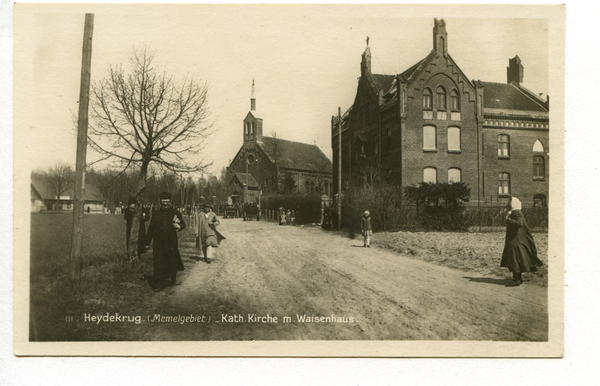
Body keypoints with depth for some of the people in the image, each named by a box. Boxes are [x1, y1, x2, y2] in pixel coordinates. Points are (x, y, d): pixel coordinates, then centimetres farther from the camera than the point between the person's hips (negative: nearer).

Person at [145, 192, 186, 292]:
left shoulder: (175, 213, 4)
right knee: (158, 262, -2)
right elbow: (151, 228, 11)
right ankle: (160, 283, 5)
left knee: (172, 260, 8)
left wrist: (179, 226, -18)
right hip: (158, 243, 1)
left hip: (171, 242, -1)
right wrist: (147, 242, 10)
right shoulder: (156, 214, 8)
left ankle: (173, 277, 36)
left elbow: (183, 224, 7)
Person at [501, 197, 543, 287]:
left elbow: (520, 223, -31)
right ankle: (518, 278, 20)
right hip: (514, 240, 11)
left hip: (515, 241, -11)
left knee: (514, 260, -8)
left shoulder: (516, 213, -16)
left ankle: (516, 280, -5)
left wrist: (508, 220, -27)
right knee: (516, 260, 14)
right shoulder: (516, 213, 15)